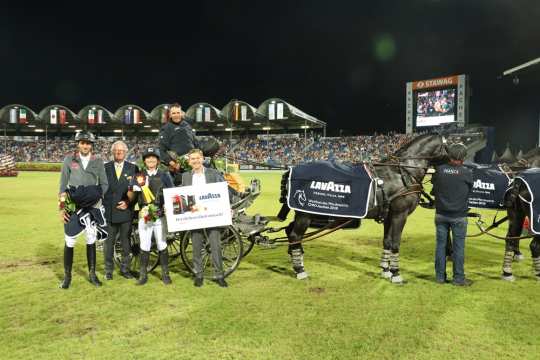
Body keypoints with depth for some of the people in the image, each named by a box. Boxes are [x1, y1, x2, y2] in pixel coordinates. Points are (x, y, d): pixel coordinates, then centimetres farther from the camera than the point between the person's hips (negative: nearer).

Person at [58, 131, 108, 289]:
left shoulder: (98, 161, 6)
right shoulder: (69, 160, 4)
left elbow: (104, 184, 7)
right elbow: (63, 185, 3)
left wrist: (95, 195, -11)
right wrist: (62, 207, -1)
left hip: (92, 205, 1)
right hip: (73, 205, -1)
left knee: (91, 240, 6)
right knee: (69, 241, 1)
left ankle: (92, 273, 17)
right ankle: (67, 275, 15)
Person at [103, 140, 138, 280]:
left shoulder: (133, 168, 5)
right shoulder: (105, 167, 6)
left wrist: (128, 202, -9)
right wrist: (103, 205, -3)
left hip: (126, 210, 0)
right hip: (109, 211, 0)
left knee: (126, 241, 8)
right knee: (109, 241, 7)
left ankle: (125, 268, 21)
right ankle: (108, 270, 20)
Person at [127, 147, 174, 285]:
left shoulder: (164, 175, 7)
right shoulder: (139, 176, 10)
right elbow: (130, 197, 8)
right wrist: (133, 189, -14)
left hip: (160, 216, -1)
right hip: (144, 216, 1)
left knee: (162, 246, 3)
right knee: (144, 247, 4)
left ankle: (165, 274, 14)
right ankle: (143, 275, 15)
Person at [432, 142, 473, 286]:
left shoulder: (439, 170, -5)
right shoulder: (467, 173, -10)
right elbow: (469, 191, 4)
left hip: (441, 214, 2)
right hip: (459, 216, -2)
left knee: (440, 244, 10)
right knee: (458, 247, 6)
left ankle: (440, 276, 18)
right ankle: (458, 278, 15)